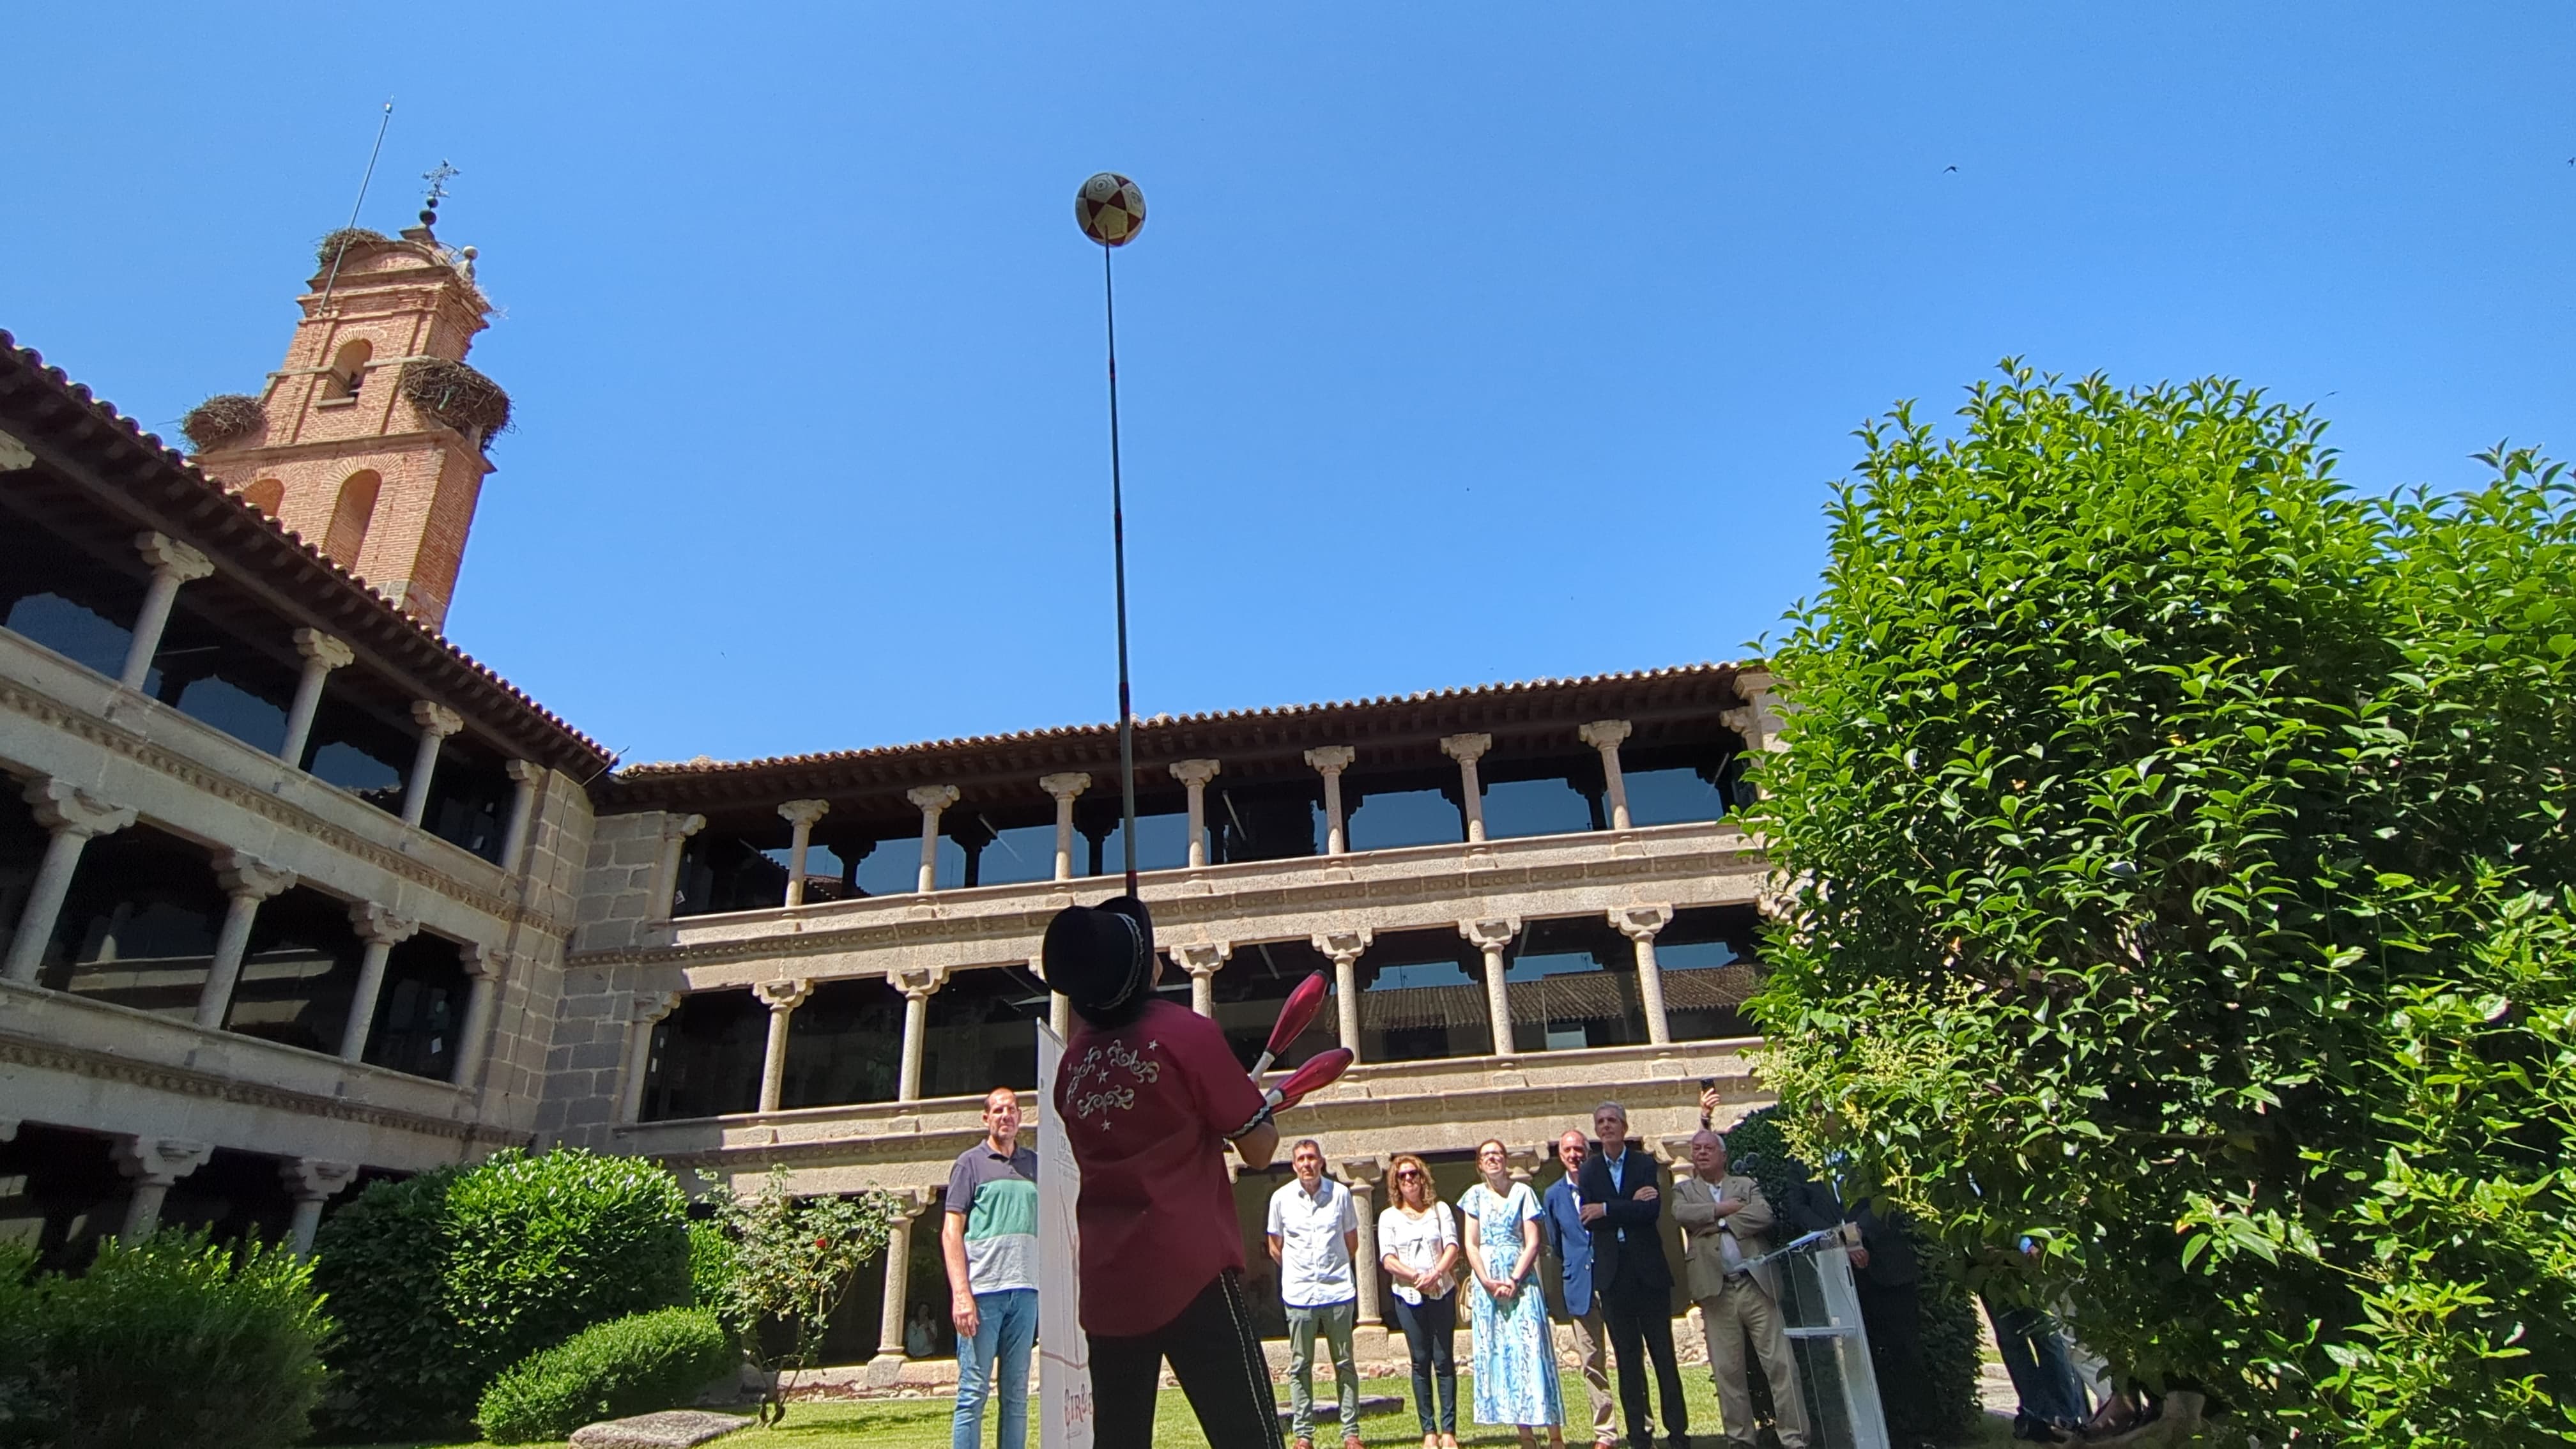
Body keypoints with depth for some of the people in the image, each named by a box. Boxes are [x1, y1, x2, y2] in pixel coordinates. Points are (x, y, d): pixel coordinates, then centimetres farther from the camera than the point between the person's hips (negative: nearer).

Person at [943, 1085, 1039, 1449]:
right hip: (982, 1289, -4)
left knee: (1016, 1393, 8)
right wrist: (960, 1294, -11)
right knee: (974, 1391, -2)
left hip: (1025, 1291, 4)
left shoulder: (1035, 1164, 15)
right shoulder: (971, 1162, 4)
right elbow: (951, 1231, -2)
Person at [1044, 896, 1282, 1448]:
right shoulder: (1187, 1033, -8)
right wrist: (1263, 1103, 16)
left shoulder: (1073, 1058, 10)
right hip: (1192, 1276, -6)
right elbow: (1259, 1150, -3)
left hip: (1105, 1286, 6)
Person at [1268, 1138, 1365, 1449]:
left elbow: (1352, 1242, 11)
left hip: (1339, 1291, 0)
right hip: (1298, 1294, 0)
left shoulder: (1340, 1193, -2)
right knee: (1300, 1365, 6)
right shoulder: (1281, 1198, -2)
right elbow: (1275, 1248, 9)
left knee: (1345, 1363, 8)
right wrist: (1300, 1271, 10)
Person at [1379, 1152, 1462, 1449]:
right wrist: (1416, 1276, -15)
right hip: (1408, 1295, 0)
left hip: (1442, 1292, 0)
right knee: (1421, 1362, 2)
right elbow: (1387, 1259, -1)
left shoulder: (1440, 1210, 9)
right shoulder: (1389, 1217, 7)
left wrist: (1436, 1274, -18)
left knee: (1444, 1361, -2)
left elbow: (1452, 1247, -1)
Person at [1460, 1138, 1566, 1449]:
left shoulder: (1522, 1192, 1)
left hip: (1520, 1280, -2)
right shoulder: (1476, 1195, 6)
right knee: (1499, 1356, 1)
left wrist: (1514, 1280, -13)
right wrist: (1489, 1282, -9)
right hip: (1486, 1283, 2)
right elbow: (1470, 1245, 3)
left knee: (1532, 1352, -6)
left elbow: (1532, 1243, -4)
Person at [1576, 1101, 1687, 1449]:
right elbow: (1587, 1220, -6)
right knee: (1627, 1358, 7)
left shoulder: (1645, 1164, 2)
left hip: (1648, 1271, -2)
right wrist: (1630, 1205, -13)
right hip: (1613, 1274, 2)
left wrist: (1607, 1209, -15)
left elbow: (1652, 1211, -13)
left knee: (1664, 1355, 3)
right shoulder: (1589, 1170, 7)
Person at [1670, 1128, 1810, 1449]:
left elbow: (1764, 1215, -7)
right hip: (1716, 1290, 0)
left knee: (1781, 1364, -2)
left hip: (1757, 1284, 0)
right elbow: (1681, 1213, -9)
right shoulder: (1684, 1190, 14)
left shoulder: (1747, 1185, 13)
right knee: (1727, 1370, 3)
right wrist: (1724, 1209, -6)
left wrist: (1718, 1222, -7)